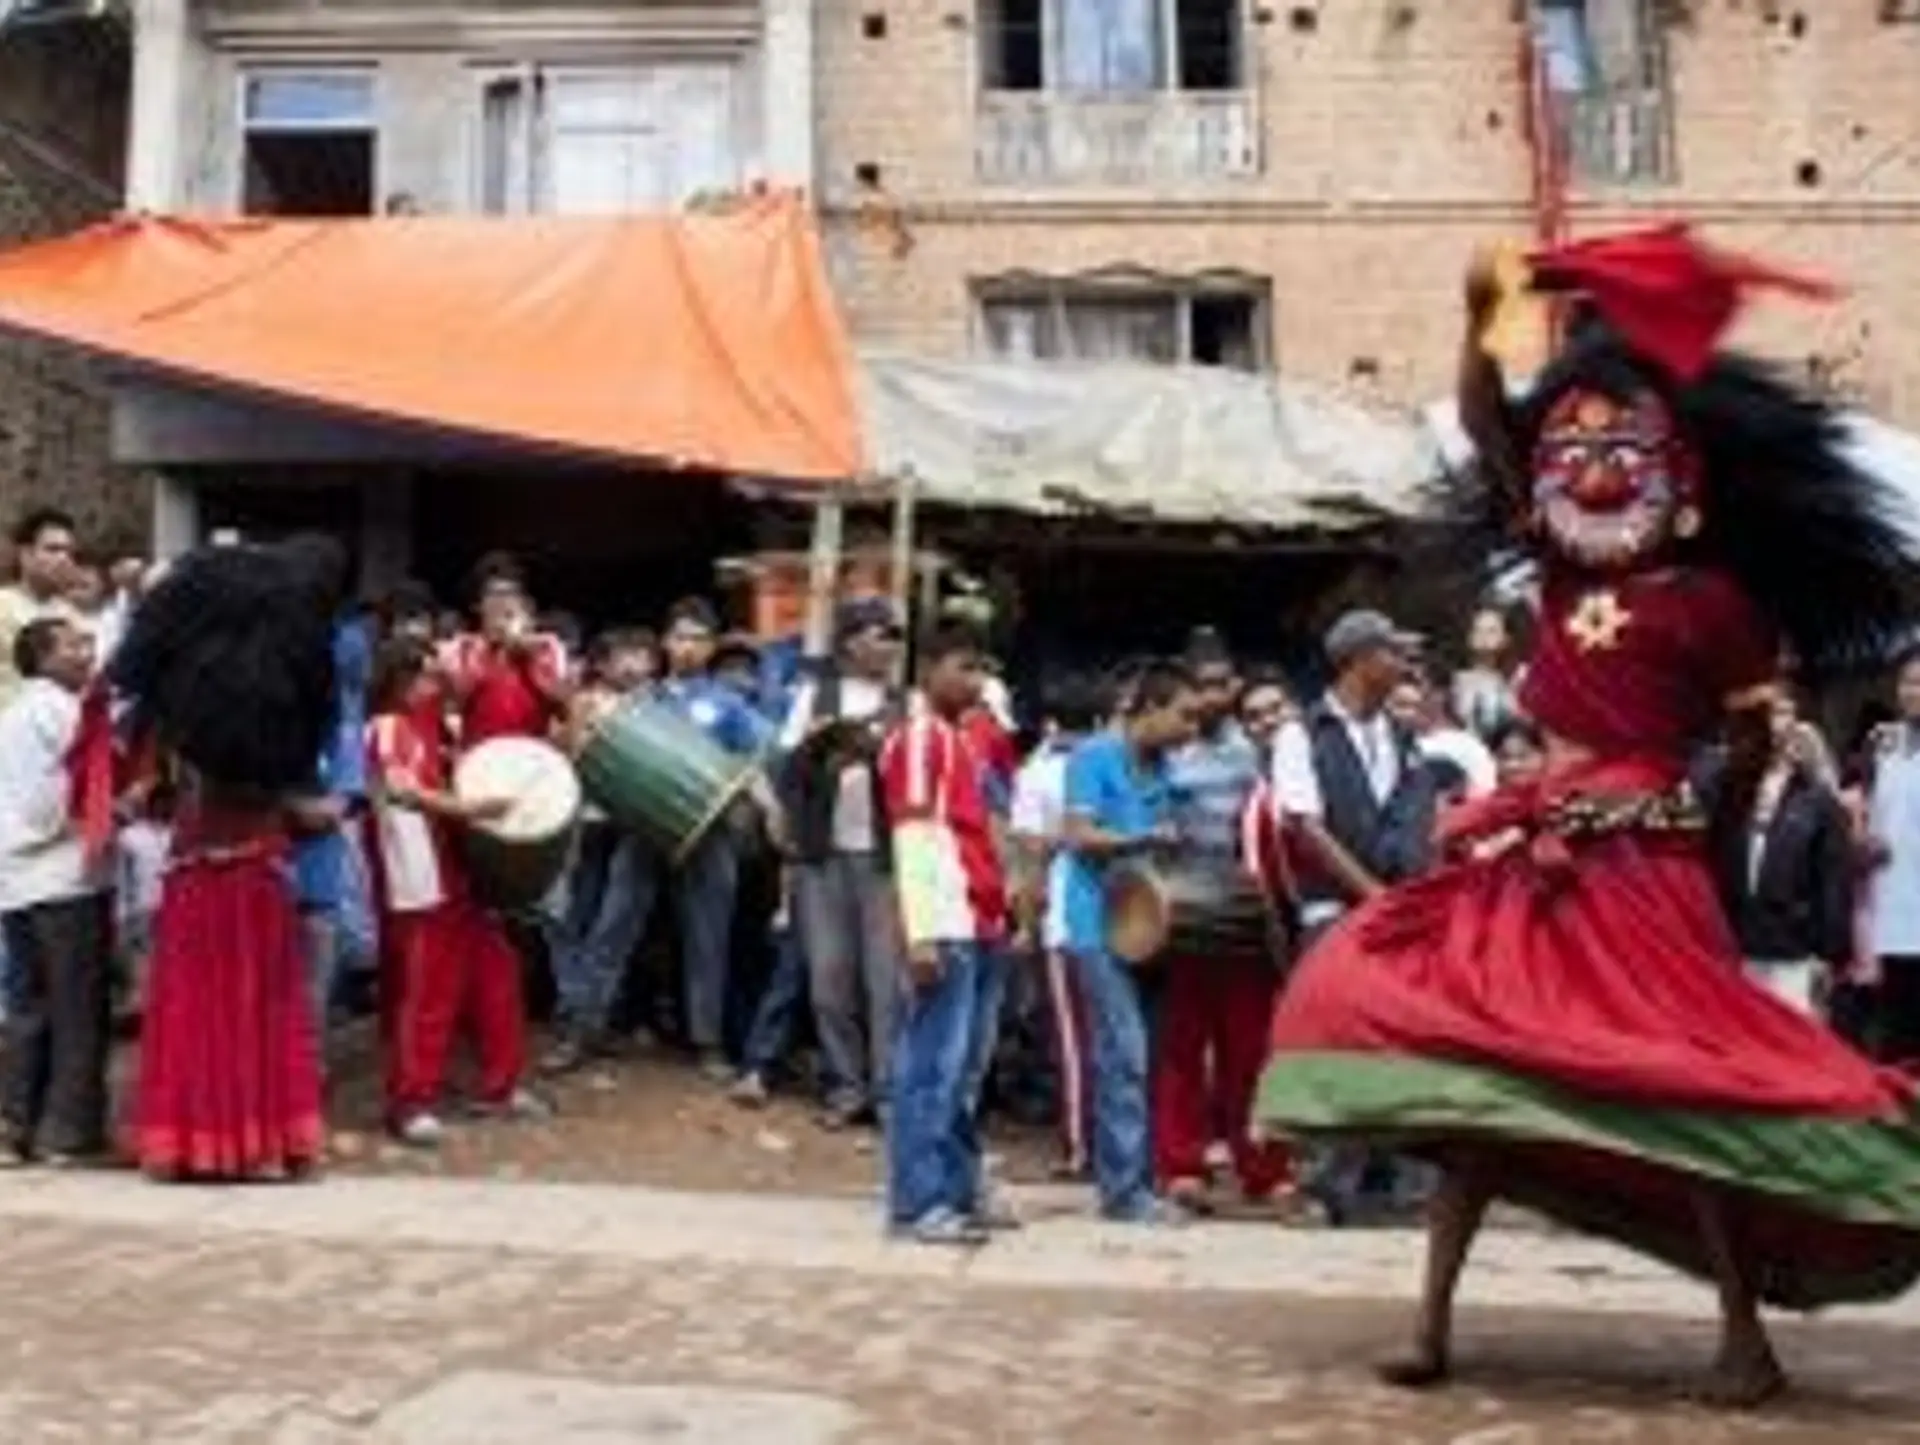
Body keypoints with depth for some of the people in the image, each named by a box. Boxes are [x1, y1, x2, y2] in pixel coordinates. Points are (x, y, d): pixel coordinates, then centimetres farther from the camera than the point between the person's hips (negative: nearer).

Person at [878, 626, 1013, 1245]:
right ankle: (918, 1204, -4)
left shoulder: (966, 739, 20)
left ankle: (961, 1188, 20)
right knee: (933, 1067, -7)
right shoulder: (918, 735, -6)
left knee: (967, 1069, 13)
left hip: (983, 926, 9)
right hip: (945, 930, -9)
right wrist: (922, 933, -20)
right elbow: (913, 838, -14)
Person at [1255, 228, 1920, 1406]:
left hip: (1640, 860, -6)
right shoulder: (1564, 568, 9)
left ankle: (1745, 1335, 7)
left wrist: (1706, 852, 9)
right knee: (1476, 1063, 5)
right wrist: (1483, 323, -3)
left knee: (1677, 1082, -5)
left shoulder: (1712, 598, -5)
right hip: (1537, 854, 6)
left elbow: (1752, 743, 2)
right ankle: (1436, 1320, 12)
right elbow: (1484, 430, 7)